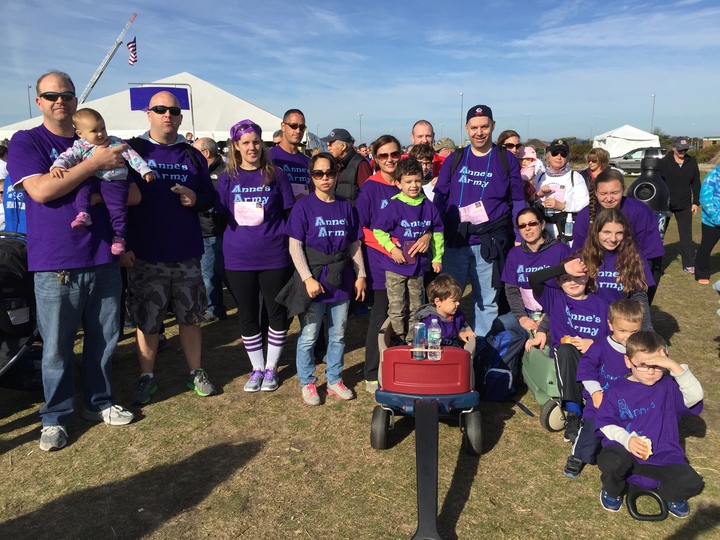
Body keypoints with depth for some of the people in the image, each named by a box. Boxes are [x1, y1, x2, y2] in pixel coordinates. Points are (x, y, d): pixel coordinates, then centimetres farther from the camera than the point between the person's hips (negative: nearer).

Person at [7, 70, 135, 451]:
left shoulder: (96, 142, 12)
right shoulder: (25, 142, 1)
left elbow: (133, 196, 11)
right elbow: (41, 190, -16)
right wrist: (94, 164, -17)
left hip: (103, 259, 4)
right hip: (55, 264, -4)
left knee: (104, 338, 12)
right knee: (57, 347, 5)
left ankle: (99, 402, 30)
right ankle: (55, 417, 22)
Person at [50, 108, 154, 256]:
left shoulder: (116, 143, 11)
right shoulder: (80, 146, 10)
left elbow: (132, 155, 9)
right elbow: (66, 157, 0)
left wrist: (144, 170, 0)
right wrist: (57, 166, -22)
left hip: (115, 181, -1)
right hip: (91, 179, 2)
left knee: (118, 208, -15)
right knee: (82, 185, -31)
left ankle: (119, 237, -8)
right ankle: (83, 214, -32)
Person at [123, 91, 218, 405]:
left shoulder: (192, 155, 10)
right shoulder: (132, 151, 0)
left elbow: (210, 196, 14)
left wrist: (196, 200, -9)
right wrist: (123, 245, -9)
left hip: (187, 254, 3)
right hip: (146, 255, -2)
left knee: (191, 316, 11)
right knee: (147, 319, 6)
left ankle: (196, 373, 24)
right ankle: (147, 377, 22)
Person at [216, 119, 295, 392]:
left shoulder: (275, 175, 2)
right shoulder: (227, 178, 5)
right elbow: (221, 215, 8)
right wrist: (229, 245, 0)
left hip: (274, 256, -1)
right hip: (239, 258, 2)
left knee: (277, 313, 6)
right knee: (247, 315, 10)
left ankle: (271, 367, 24)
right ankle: (257, 368, 27)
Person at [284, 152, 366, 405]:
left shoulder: (346, 207, 6)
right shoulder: (303, 206, -5)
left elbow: (355, 245, 11)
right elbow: (295, 246, -9)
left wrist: (360, 275, 6)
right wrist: (308, 278, -16)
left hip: (341, 281, 4)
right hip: (314, 281, -4)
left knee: (338, 335, 13)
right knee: (308, 336, 5)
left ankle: (335, 380, 29)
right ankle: (307, 383, 21)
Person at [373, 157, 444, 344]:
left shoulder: (428, 206, 1)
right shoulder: (393, 206, -11)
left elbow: (437, 233, 10)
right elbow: (379, 231, -6)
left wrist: (437, 258, 9)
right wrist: (392, 248, -16)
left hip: (419, 265, 4)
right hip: (395, 267, -4)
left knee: (416, 308, 15)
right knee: (397, 308, 3)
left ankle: (413, 341, 28)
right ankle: (399, 341, 16)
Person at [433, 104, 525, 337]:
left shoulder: (506, 159, 5)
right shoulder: (455, 159, 8)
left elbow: (518, 202, 6)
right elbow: (439, 198, 6)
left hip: (489, 243, -1)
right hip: (455, 241, 1)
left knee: (487, 301, 8)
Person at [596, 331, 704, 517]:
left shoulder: (668, 386, 1)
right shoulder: (616, 390, -1)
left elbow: (695, 396, -19)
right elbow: (606, 423, -2)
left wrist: (674, 366, -27)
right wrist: (627, 439, -20)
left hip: (663, 455, 2)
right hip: (624, 449, -1)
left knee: (691, 483, -22)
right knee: (610, 462, -34)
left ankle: (669, 494, 18)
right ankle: (612, 490, 5)